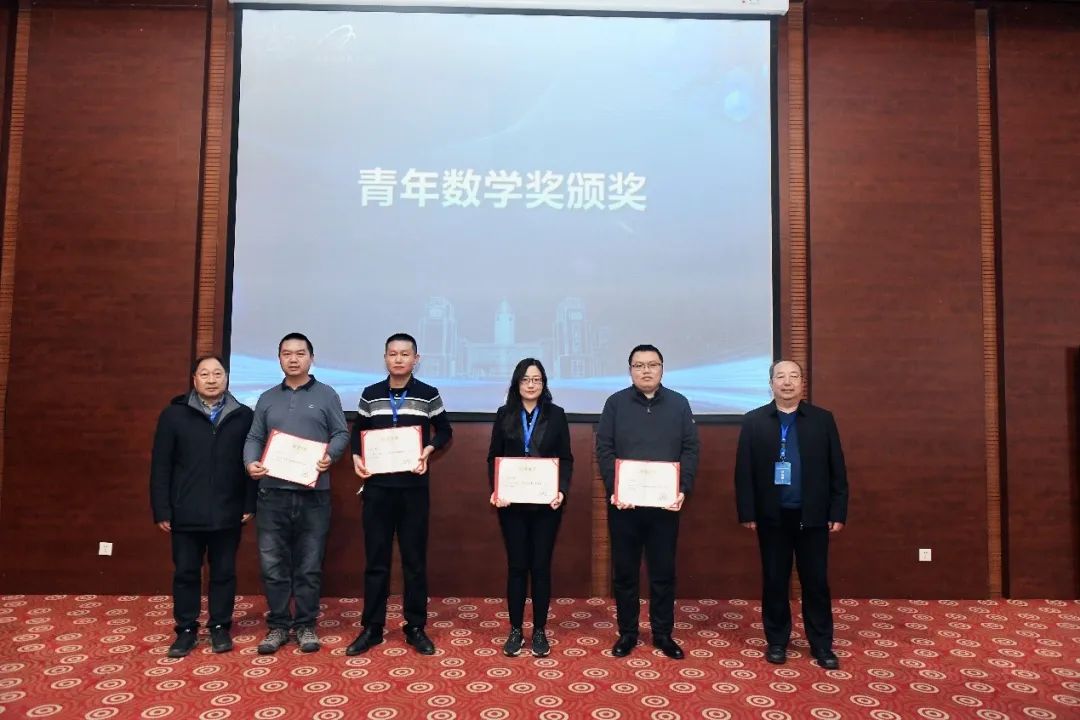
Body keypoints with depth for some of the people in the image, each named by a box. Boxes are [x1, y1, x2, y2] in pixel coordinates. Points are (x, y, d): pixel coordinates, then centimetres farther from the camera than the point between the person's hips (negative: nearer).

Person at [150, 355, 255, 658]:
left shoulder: (243, 416, 2)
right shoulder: (174, 414, 1)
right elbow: (160, 466, 0)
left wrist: (250, 504, -2)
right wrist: (162, 510, -4)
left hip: (228, 513, 0)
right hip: (186, 513, 0)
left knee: (224, 572, 10)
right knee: (186, 573, 10)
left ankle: (220, 627, 24)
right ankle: (186, 630, 24)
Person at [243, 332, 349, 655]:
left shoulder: (326, 395, 5)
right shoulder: (267, 398, 14)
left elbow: (341, 434, 2)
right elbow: (254, 438, 11)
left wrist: (330, 456, -18)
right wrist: (251, 462, -9)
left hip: (313, 493, -2)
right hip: (273, 492, 2)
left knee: (309, 565, 6)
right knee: (272, 563, 5)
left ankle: (306, 625, 18)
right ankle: (278, 625, 20)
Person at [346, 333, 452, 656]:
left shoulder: (428, 395, 0)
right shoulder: (370, 395, 5)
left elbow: (444, 431, 9)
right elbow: (358, 431, 15)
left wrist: (428, 450, -10)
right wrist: (356, 457, -3)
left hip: (414, 487, -1)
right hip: (377, 487, 2)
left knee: (415, 559, 7)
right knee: (375, 559, 8)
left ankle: (416, 628, 19)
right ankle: (371, 628, 19)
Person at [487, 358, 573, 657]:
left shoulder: (556, 414, 2)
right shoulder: (504, 414, 4)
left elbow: (566, 459, 2)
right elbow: (493, 457, 4)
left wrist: (562, 490, -13)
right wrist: (495, 490, -11)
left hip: (546, 502, 0)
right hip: (512, 501, 1)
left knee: (541, 566, 6)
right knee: (516, 565, 6)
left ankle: (539, 631, 18)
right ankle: (515, 630, 19)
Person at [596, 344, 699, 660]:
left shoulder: (679, 404, 5)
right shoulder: (616, 403, 2)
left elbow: (690, 450, 2)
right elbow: (604, 449, -2)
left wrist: (683, 489, -10)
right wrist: (614, 489, -13)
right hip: (623, 503, 0)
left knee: (663, 571, 9)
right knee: (624, 570, 8)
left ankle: (663, 633, 23)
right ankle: (627, 632, 22)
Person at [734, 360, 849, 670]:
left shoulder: (823, 419, 1)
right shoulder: (754, 421, 0)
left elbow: (837, 469, 2)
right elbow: (743, 470, -1)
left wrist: (838, 512, -2)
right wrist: (747, 512, -6)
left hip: (813, 515, 0)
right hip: (772, 516, 0)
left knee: (816, 582, 9)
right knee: (774, 581, 9)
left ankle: (821, 644, 22)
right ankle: (777, 641, 24)